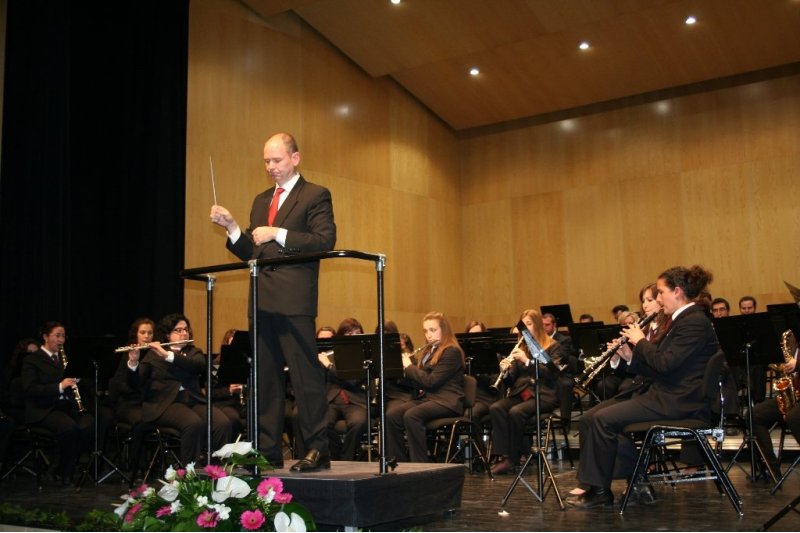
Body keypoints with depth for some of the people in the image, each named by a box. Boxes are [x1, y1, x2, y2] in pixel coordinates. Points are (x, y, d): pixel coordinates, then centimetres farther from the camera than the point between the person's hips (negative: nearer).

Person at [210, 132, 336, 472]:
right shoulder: (261, 201, 23)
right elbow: (250, 253, 20)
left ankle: (317, 449, -1)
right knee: (264, 379, 9)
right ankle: (267, 451, 15)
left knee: (306, 375, -7)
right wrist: (231, 227, 4)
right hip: (262, 301, 7)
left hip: (294, 301, -7)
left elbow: (325, 241, -12)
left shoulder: (315, 196, 3)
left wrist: (278, 234, -15)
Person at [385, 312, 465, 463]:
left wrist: (409, 366, -6)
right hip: (426, 398, 8)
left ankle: (421, 465, -26)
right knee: (392, 414, -18)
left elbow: (431, 381, -17)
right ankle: (398, 461, -13)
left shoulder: (452, 352, -8)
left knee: (411, 415, -33)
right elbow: (419, 381, 18)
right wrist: (406, 364, 4)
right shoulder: (429, 351, 21)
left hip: (446, 401, -8)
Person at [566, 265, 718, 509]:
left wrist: (641, 341, -9)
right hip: (668, 396, 11)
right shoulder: (684, 320, 17)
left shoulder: (695, 322, -15)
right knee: (601, 416, 8)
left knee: (603, 419, -14)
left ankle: (599, 490, -3)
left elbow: (664, 363, -23)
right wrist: (630, 357, 5)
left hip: (679, 402, -11)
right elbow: (661, 367, 16)